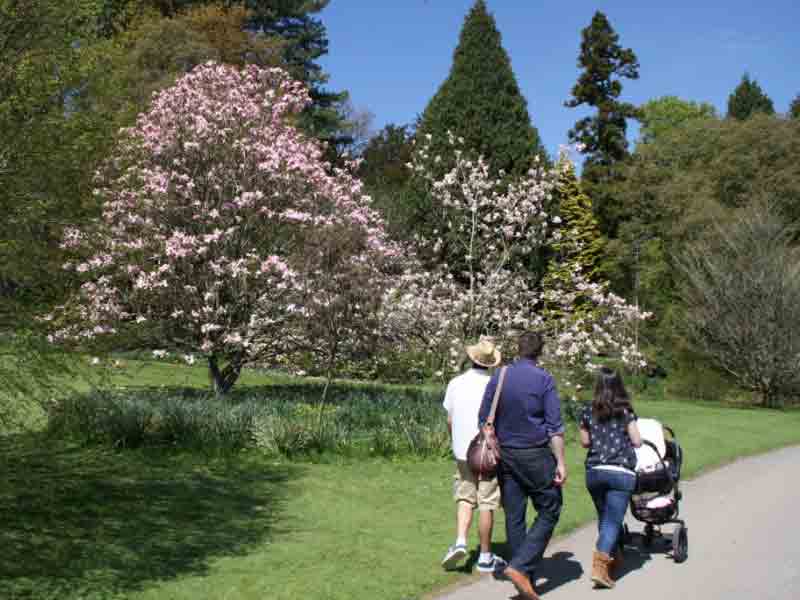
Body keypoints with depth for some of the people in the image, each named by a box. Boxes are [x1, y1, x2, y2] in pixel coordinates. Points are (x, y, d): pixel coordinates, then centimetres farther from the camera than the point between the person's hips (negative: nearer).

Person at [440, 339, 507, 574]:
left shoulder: (455, 384, 2)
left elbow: (450, 420, 9)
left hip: (463, 452, 3)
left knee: (464, 499, 16)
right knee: (486, 504, 4)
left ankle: (460, 542, -4)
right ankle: (485, 557, 12)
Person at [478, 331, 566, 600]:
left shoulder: (498, 377, 4)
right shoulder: (544, 379, -8)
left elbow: (485, 420, 7)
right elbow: (554, 426, -11)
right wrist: (560, 462, -9)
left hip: (506, 455, 5)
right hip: (536, 455, -4)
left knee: (514, 516, 10)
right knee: (549, 512, 5)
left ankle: (525, 578, 16)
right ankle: (521, 566, -9)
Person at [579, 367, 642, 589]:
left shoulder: (588, 411, 5)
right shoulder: (625, 411, -1)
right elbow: (637, 442, 0)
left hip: (594, 472, 3)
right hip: (620, 473, -3)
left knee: (604, 518, 20)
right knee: (613, 521, -3)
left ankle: (614, 558, 36)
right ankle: (599, 566, -15)